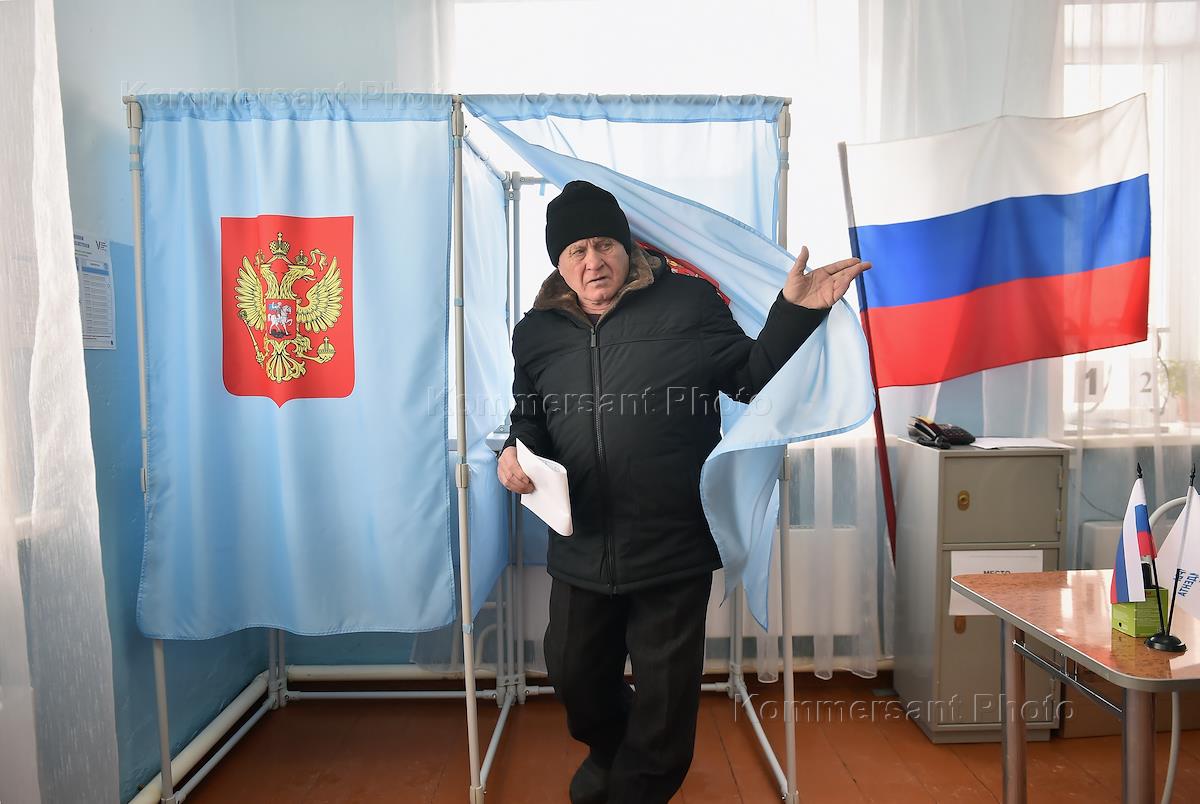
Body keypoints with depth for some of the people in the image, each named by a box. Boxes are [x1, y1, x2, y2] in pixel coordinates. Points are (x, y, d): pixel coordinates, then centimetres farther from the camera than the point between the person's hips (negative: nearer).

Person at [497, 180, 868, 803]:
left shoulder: (688, 302, -5)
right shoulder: (538, 331, 5)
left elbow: (750, 379, -2)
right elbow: (527, 418, 16)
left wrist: (793, 313, -15)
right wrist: (516, 450, -5)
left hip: (675, 549, -3)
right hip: (580, 549, 4)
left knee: (665, 695, 14)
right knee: (573, 674, 23)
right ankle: (608, 750, 57)